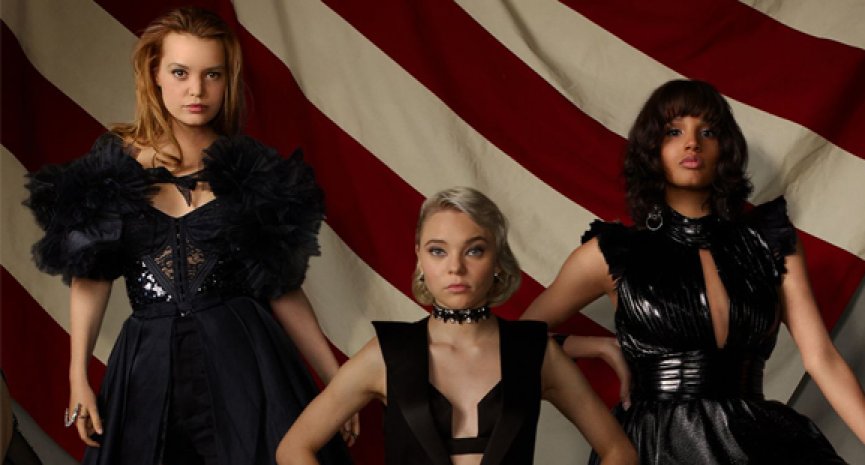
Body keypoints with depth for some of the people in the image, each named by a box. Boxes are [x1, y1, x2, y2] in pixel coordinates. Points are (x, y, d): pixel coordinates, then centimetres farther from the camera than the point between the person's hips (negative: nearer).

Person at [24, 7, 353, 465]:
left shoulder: (254, 170, 2)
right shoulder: (114, 164, 3)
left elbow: (283, 286, 5)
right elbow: (89, 274, 4)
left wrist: (337, 378, 3)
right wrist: (78, 375, -3)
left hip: (243, 358, -1)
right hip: (149, 364, 1)